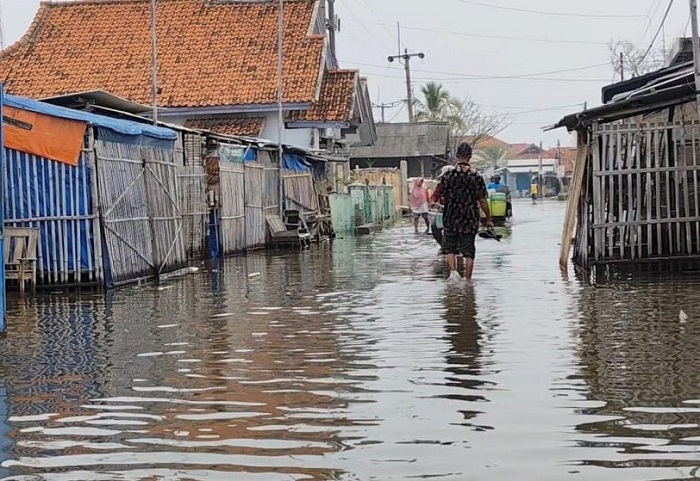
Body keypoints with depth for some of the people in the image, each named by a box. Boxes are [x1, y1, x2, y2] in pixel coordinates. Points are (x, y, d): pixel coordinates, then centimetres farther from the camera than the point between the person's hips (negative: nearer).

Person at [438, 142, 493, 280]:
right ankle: (468, 279, 7)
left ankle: (453, 271, -8)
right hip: (470, 221, 1)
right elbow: (482, 201, -3)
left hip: (451, 219, 0)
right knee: (469, 251, 7)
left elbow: (443, 200, -6)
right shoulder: (476, 177, -4)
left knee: (450, 248, 13)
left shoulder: (448, 176, -6)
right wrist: (489, 219, 7)